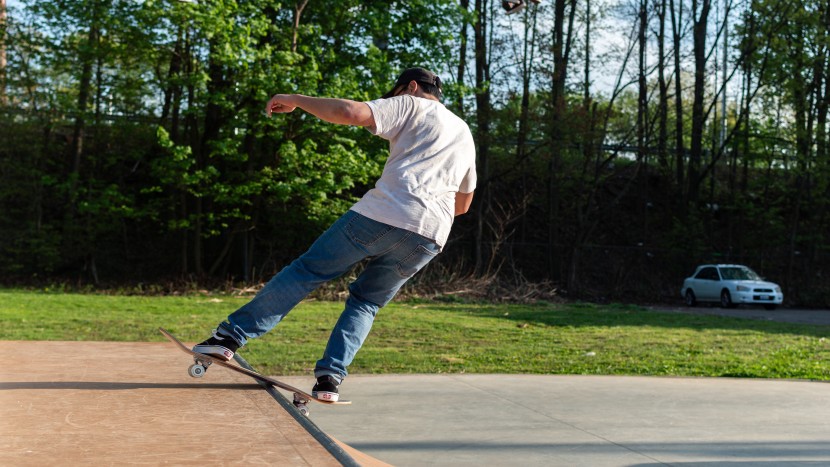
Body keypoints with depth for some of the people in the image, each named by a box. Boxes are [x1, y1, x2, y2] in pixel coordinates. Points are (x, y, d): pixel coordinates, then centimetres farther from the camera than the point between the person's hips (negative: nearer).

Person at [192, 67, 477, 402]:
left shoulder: (411, 106, 11)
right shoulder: (465, 133, 30)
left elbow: (350, 113, -7)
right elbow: (463, 203, 37)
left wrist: (295, 100, 4)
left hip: (381, 215, -5)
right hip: (430, 238, 5)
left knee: (307, 270, 4)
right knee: (367, 302, 17)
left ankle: (231, 335, 3)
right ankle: (330, 377, -1)